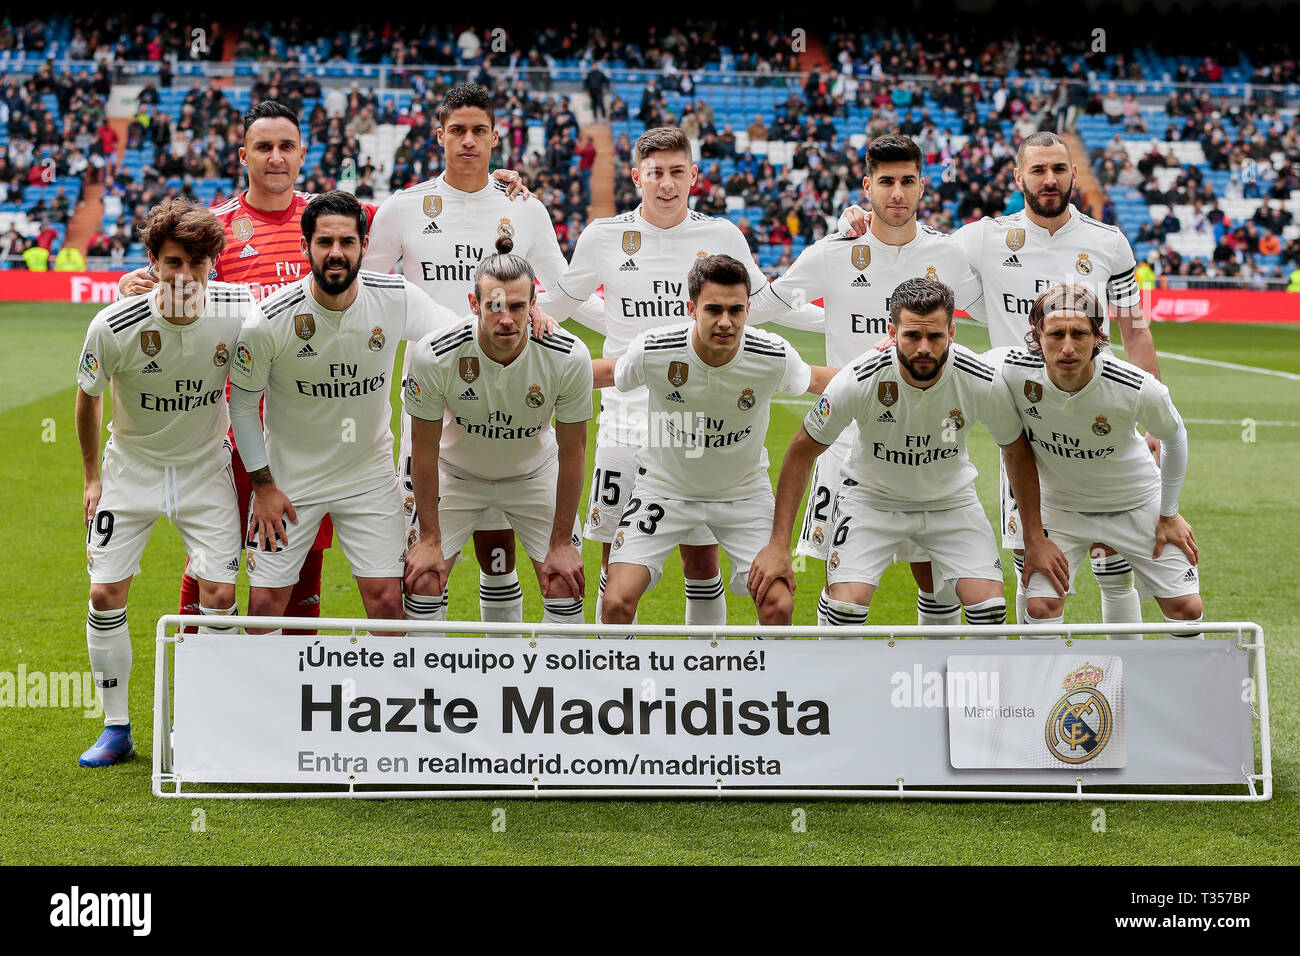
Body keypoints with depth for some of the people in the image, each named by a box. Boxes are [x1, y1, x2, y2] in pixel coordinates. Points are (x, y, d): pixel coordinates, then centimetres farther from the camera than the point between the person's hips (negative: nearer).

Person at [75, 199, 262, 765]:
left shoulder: (240, 312, -21)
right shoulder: (114, 326, -23)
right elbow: (88, 397, -3)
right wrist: (92, 478, 4)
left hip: (207, 467, 0)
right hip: (132, 466, 0)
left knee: (220, 594, -8)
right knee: (106, 593, -4)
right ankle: (116, 728, 12)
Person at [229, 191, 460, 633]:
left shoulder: (396, 298, -13)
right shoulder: (269, 320, -18)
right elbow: (242, 403, -5)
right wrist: (263, 485, -6)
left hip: (370, 474, 1)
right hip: (289, 476, -1)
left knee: (386, 600, -4)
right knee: (265, 602, -2)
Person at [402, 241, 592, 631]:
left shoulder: (569, 357, -29)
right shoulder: (434, 355, -31)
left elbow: (572, 451, -16)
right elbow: (425, 448, -16)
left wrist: (561, 543, -12)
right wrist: (430, 538, -12)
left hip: (534, 472, 1)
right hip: (456, 471, 0)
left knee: (564, 586, -6)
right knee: (424, 581, -9)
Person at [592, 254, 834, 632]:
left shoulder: (774, 356, -22)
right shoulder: (653, 350, -24)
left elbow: (816, 379, 2)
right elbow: (609, 372, 0)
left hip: (744, 491, 1)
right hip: (665, 485, -1)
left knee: (779, 606, -12)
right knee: (617, 603, -14)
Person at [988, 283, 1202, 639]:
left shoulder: (1137, 388, -30)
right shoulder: (1014, 372, -27)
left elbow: (1174, 436, -8)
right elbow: (1012, 441, -5)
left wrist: (1169, 515, 0)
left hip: (1137, 503, -1)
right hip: (1060, 505, 1)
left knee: (1186, 607, -3)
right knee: (1041, 606, -13)